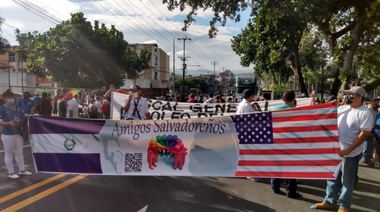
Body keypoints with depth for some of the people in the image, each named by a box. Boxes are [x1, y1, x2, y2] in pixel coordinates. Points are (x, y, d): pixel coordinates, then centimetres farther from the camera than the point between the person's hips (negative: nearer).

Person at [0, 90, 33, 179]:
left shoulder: (17, 107, 6)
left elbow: (23, 115, 19)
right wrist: (8, 123, -24)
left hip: (18, 133, 7)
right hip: (8, 135, -6)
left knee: (19, 153, 16)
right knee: (9, 154, 6)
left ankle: (22, 170, 29)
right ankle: (11, 172, 18)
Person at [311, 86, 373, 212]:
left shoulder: (365, 113, -14)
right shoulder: (343, 108, 6)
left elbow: (364, 134, -20)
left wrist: (347, 150, -23)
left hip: (351, 153, -6)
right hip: (335, 150, 6)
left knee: (346, 181, 8)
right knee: (333, 177, 15)